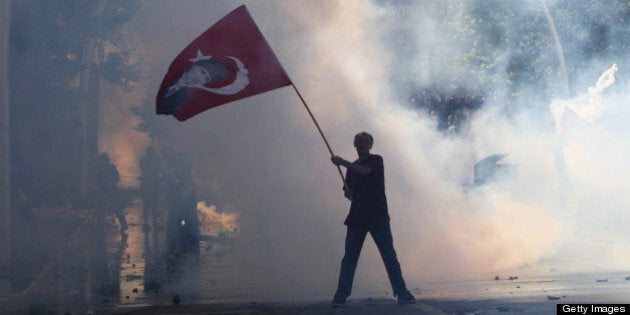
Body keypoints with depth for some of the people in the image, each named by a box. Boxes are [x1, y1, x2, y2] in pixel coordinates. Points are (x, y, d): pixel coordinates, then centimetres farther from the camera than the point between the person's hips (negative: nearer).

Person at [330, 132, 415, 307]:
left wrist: (342, 162, -19)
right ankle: (341, 295, -3)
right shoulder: (352, 167, 18)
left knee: (389, 255, -5)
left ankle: (402, 293, -2)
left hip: (378, 215, -4)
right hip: (357, 216, 4)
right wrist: (348, 192, -4)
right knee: (349, 256, -2)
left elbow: (365, 171, -19)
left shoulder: (376, 160, 2)